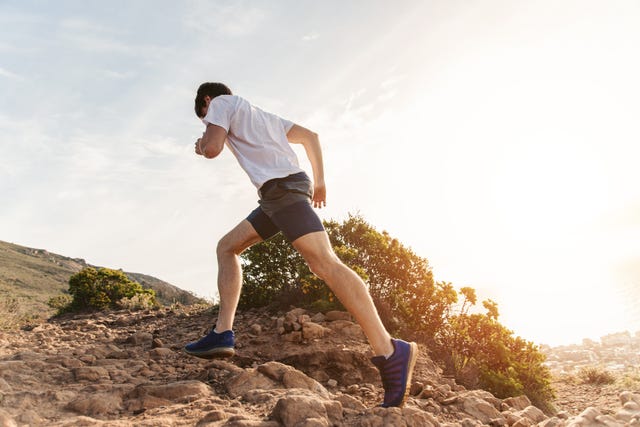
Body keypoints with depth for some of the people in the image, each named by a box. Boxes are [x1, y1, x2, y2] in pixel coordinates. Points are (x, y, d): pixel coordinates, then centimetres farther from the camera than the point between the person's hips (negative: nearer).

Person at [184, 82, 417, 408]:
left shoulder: (221, 103, 12)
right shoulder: (260, 115, 34)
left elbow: (212, 148, -5)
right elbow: (310, 136, 27)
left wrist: (200, 145, 19)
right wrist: (319, 182, 23)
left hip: (281, 185, -10)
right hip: (277, 193, 10)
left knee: (324, 262, -21)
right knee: (227, 247, 15)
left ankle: (389, 353, -28)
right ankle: (223, 333, 7)